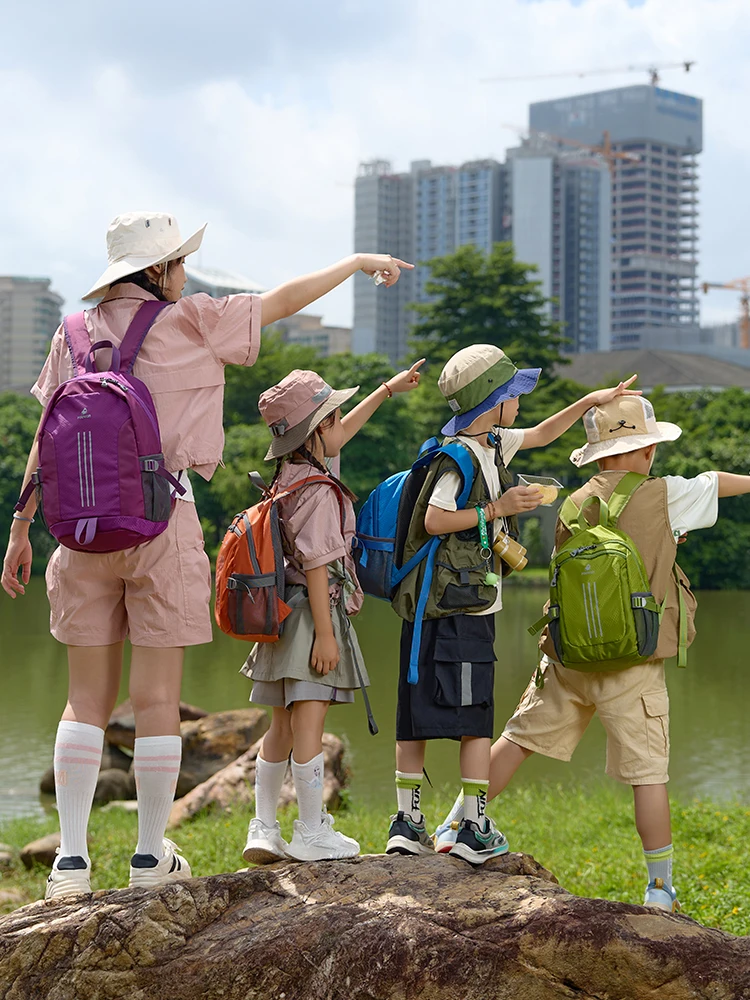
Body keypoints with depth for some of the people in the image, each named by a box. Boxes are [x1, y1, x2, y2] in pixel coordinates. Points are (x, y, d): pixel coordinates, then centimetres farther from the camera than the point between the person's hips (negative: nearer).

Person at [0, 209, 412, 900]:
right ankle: (152, 856, 10)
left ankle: (72, 859, 3)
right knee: (157, 698, 3)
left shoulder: (74, 335, 10)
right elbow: (282, 301, 6)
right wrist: (358, 263, 20)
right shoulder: (185, 322, -2)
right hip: (161, 517, -4)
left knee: (88, 698, 8)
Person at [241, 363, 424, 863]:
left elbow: (340, 435, 30)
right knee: (309, 723, -7)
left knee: (283, 727, 12)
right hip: (313, 612, -10)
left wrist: (388, 390, 39)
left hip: (288, 614, 10)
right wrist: (325, 634, -19)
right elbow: (315, 565, -19)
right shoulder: (318, 489, -15)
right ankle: (312, 832, -4)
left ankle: (264, 830, 15)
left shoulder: (293, 471, 13)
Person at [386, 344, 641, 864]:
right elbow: (434, 521, -20)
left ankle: (408, 822, 11)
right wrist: (496, 509, -16)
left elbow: (539, 435, 30)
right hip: (459, 608, -9)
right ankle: (475, 830, -2)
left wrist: (590, 402, 26)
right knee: (476, 720, -4)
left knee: (416, 716, 8)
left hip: (434, 610, 9)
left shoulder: (492, 443, 14)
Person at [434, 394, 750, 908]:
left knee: (518, 740, 15)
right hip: (630, 662, -4)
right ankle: (661, 889, 9)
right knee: (649, 772, 3)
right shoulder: (660, 496, -7)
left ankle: (454, 827, 20)